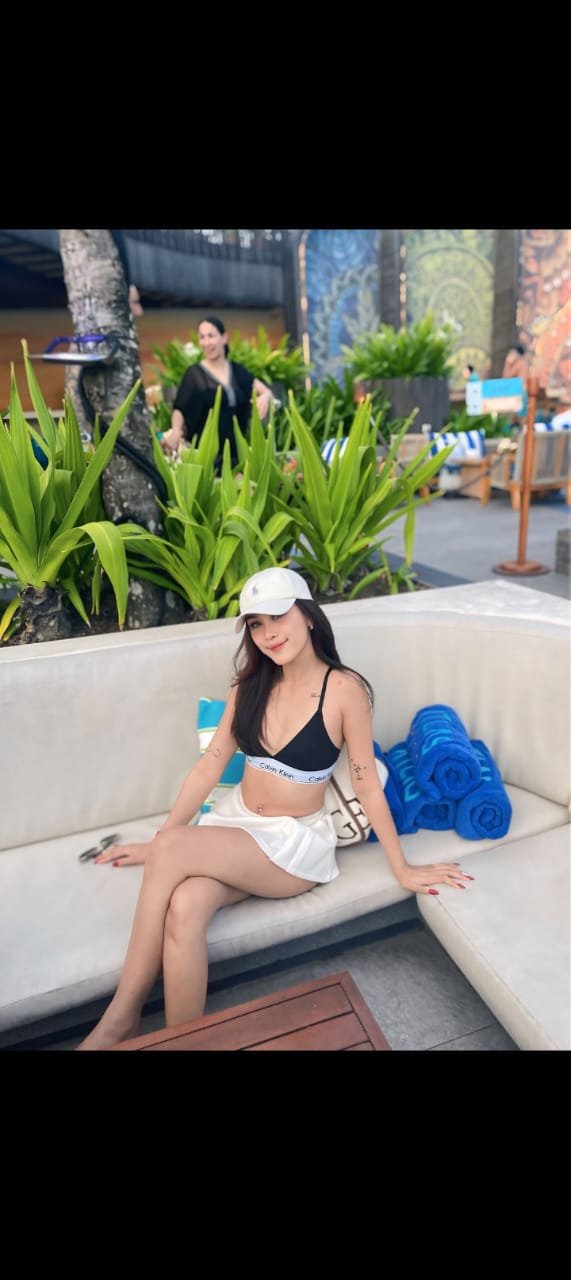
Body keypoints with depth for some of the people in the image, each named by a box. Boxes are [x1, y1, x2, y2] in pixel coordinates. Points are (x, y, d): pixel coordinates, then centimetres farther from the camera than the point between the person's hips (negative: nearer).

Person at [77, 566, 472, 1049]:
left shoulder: (344, 689, -15)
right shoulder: (250, 684, 1)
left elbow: (368, 784, -9)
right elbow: (211, 763, 4)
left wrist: (402, 869, -2)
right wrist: (156, 841, 6)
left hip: (297, 842, -4)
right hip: (235, 823, 4)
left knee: (174, 848, -27)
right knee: (184, 907, -29)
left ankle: (122, 1015, -12)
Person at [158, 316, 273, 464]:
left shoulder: (237, 370, 11)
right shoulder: (194, 373, 0)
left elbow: (266, 391, 11)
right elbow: (179, 409, -1)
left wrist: (265, 397, -15)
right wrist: (176, 431, -23)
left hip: (234, 448, 4)